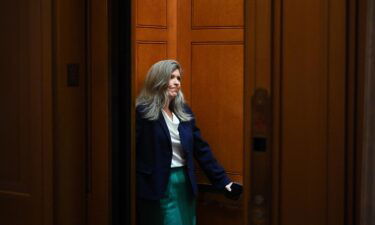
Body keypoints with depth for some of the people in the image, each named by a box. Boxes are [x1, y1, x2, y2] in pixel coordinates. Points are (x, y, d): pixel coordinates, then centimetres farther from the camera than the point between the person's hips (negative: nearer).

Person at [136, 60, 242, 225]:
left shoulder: (184, 111, 9)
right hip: (157, 186, -6)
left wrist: (222, 180, 7)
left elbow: (201, 148, 11)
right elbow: (132, 151, -14)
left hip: (185, 183, 6)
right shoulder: (143, 112, -9)